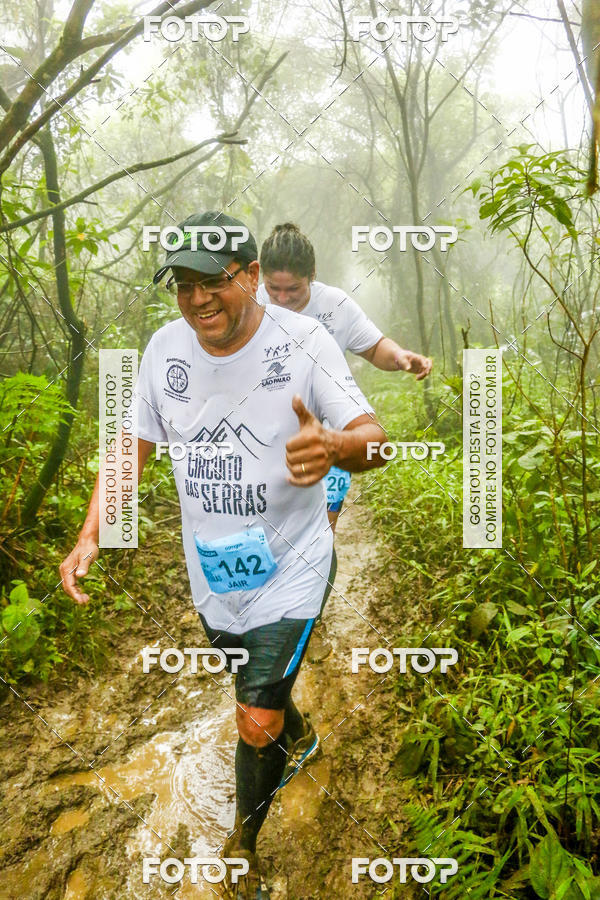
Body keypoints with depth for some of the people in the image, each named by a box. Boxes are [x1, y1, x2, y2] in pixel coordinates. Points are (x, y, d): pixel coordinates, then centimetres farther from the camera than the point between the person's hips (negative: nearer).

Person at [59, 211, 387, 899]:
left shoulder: (302, 342, -18)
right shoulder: (164, 347, -6)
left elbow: (372, 436, -21)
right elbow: (133, 444, 3)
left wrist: (334, 446, -46)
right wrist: (90, 535, -7)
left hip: (289, 571, -4)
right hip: (211, 575, 4)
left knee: (258, 725, -1)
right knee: (259, 694, 26)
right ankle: (299, 736, 63)